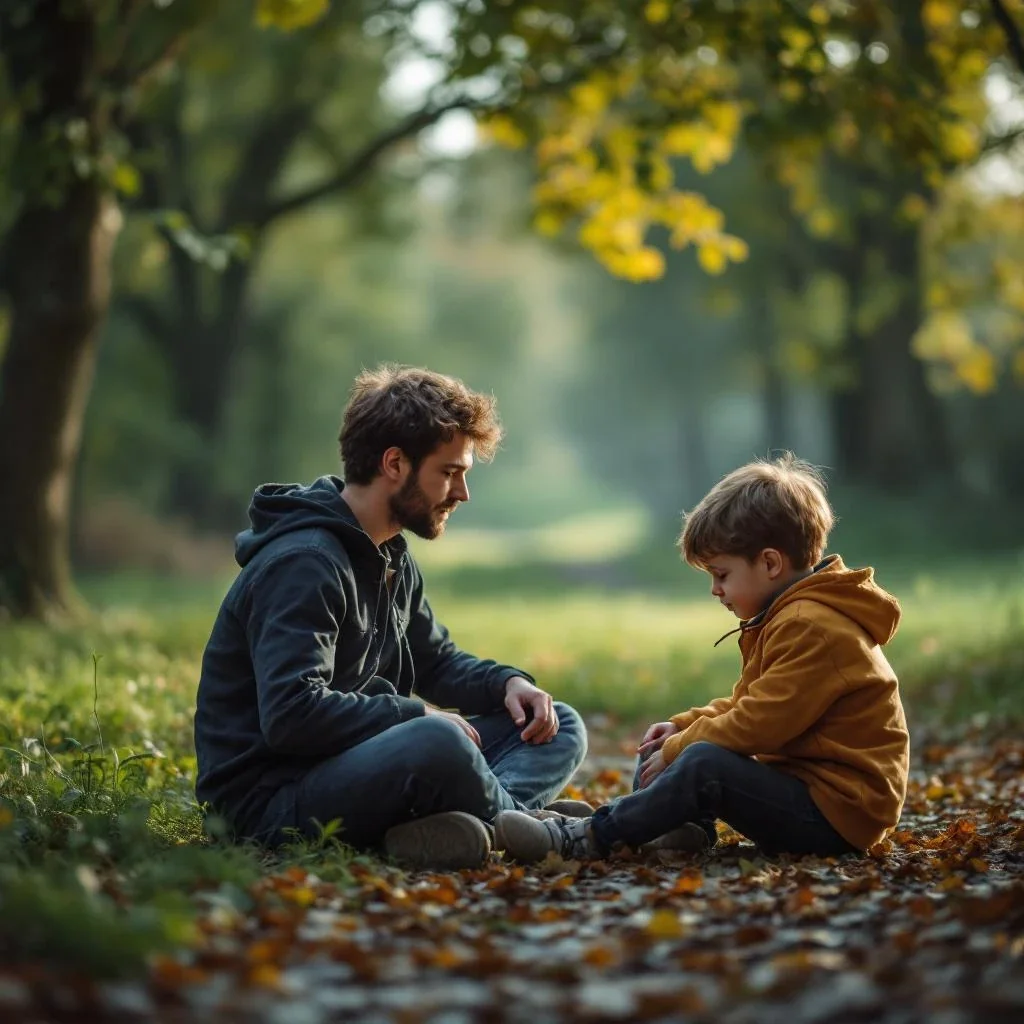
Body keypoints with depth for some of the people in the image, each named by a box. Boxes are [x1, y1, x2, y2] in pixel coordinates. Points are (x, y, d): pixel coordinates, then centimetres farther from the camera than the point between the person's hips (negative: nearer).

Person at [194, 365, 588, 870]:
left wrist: (509, 683, 5)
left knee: (559, 727, 4)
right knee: (438, 744, -39)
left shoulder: (392, 558, 14)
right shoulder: (303, 563, -19)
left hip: (355, 762, 11)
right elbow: (291, 715, -30)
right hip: (272, 795, -10)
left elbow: (436, 661, 26)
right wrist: (419, 715, -19)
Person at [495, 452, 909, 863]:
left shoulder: (809, 627, -19)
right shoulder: (791, 617, 16)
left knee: (704, 763, -31)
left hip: (838, 813, -12)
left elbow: (759, 724, -23)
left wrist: (676, 750, -13)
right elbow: (749, 706, 22)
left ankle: (590, 837, -23)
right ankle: (688, 828, -11)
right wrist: (682, 728, 6)